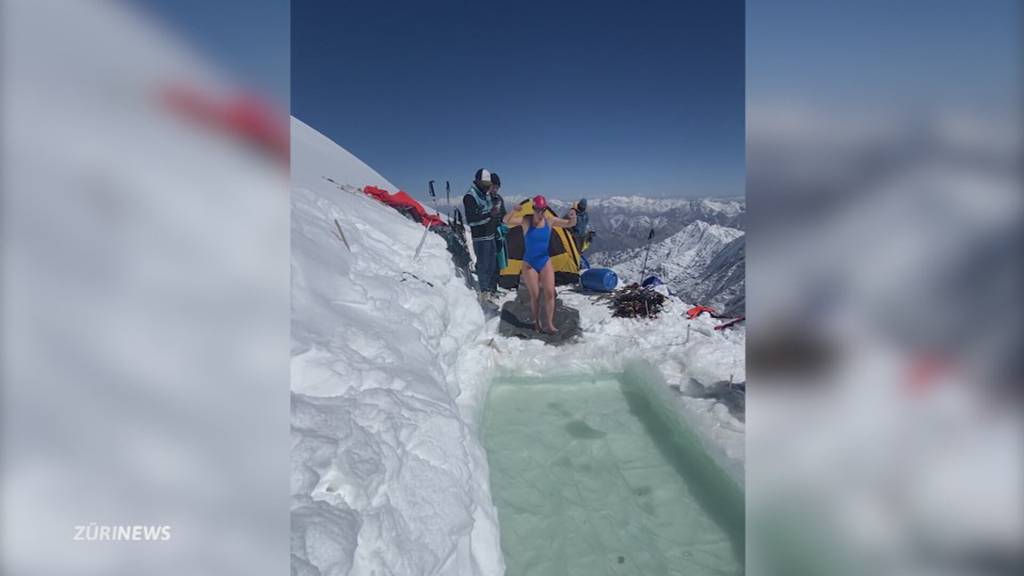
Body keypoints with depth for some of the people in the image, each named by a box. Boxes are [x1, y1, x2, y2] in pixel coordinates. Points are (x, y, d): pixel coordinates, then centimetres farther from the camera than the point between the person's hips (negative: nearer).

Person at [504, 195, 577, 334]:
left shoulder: (550, 220, -4)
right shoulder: (526, 221, -12)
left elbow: (570, 224, 0)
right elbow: (506, 221, -21)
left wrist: (573, 217, -23)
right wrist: (514, 211, -40)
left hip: (545, 261, 3)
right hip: (529, 263, -2)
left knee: (550, 293, -5)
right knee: (535, 295, 1)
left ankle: (549, 324, 2)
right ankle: (537, 323, 19)